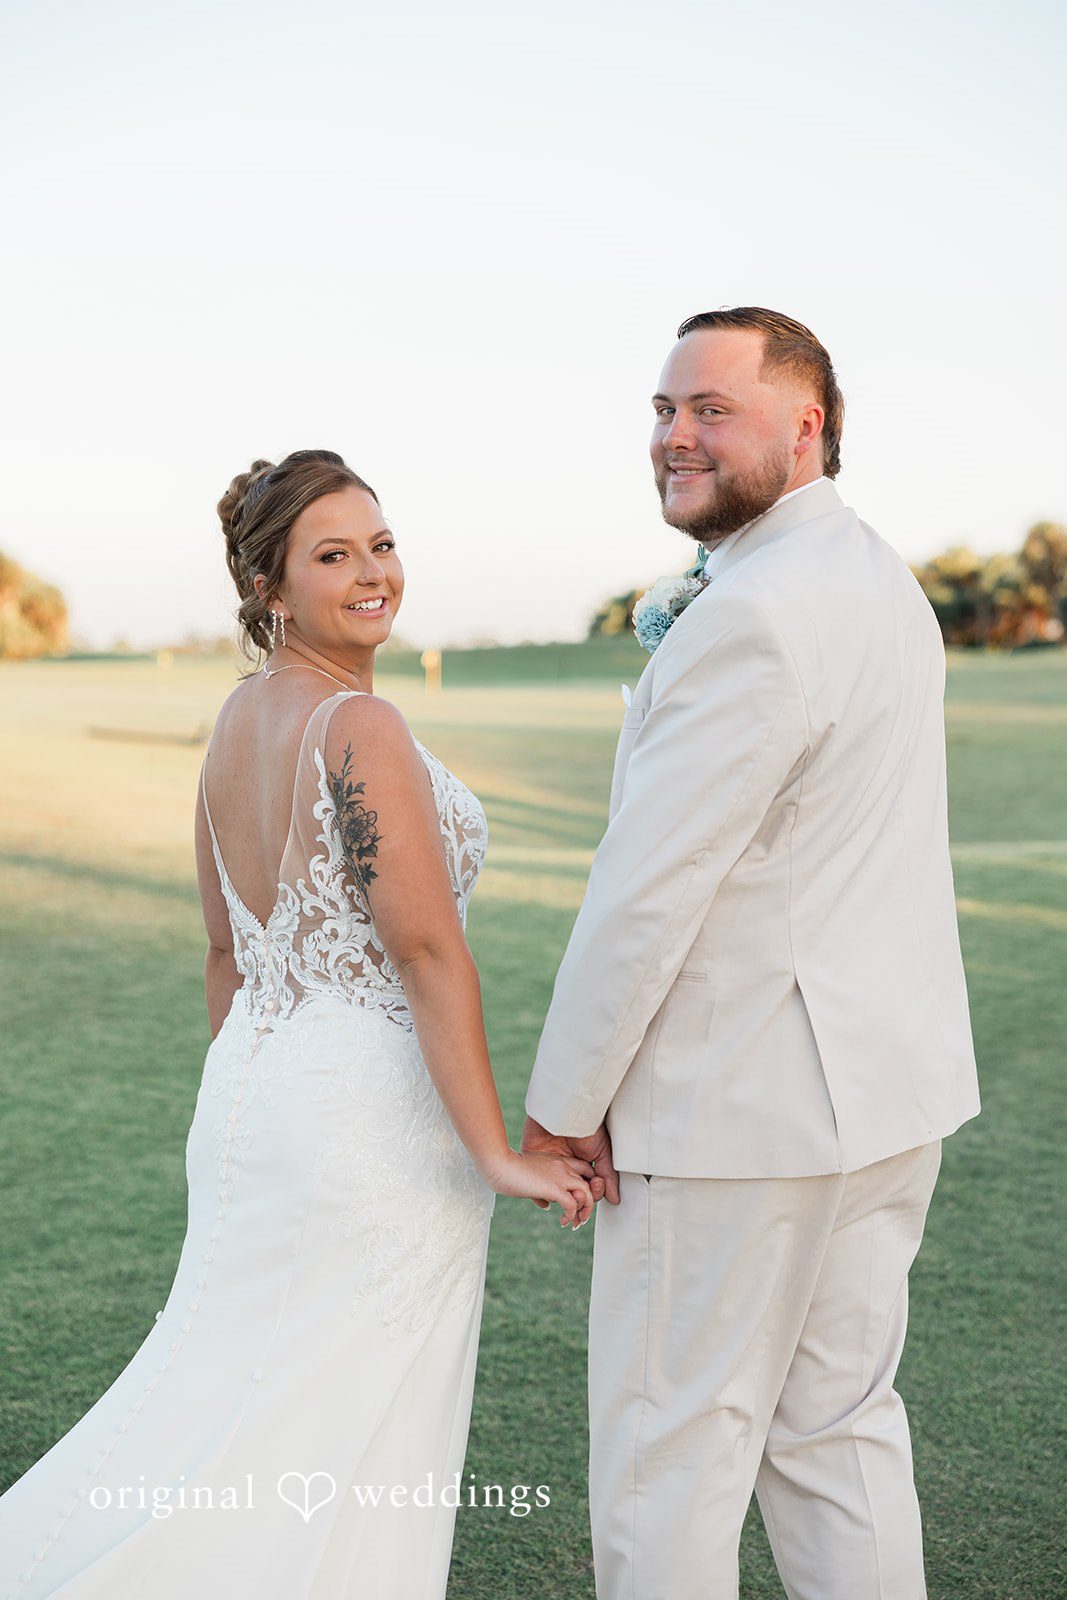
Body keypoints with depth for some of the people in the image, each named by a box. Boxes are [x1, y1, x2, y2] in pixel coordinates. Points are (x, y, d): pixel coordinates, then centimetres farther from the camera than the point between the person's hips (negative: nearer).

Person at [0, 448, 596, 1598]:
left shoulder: (236, 723, 9)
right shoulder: (359, 728, -17)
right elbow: (426, 949, -23)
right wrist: (497, 1153, -21)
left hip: (248, 1092, 8)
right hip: (376, 1112, -8)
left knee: (240, 1384, 19)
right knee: (353, 1434, 6)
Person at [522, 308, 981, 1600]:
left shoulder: (750, 618, -21)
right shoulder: (883, 580, 12)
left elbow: (647, 889, -20)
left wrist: (561, 1103, -11)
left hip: (746, 1104, -10)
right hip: (887, 1086, 10)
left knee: (666, 1447, 5)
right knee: (837, 1423, 19)